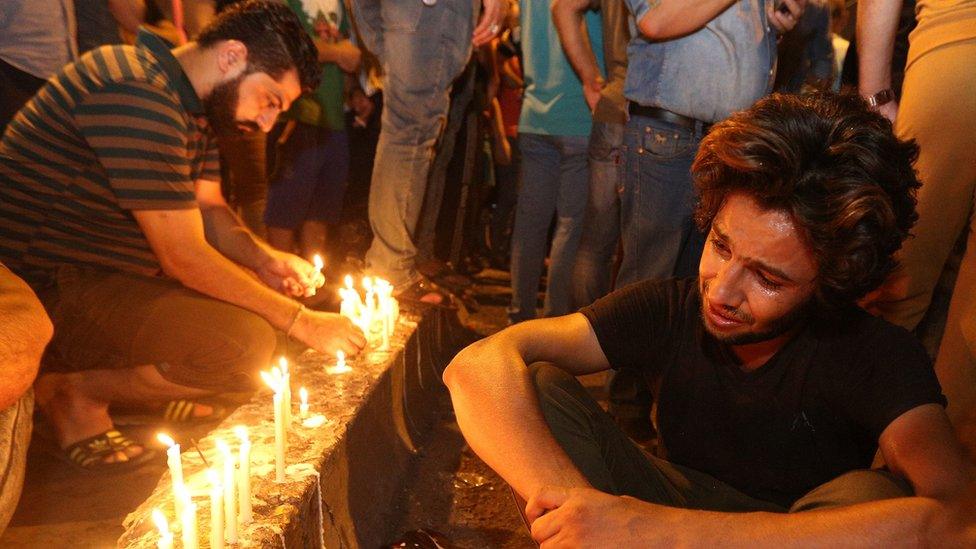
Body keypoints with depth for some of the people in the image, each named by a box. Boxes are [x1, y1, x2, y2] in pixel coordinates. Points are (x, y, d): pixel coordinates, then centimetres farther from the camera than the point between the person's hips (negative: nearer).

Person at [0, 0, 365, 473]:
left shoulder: (195, 99, 8)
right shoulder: (139, 98, -25)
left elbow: (208, 208, 14)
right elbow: (184, 257, -25)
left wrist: (264, 259, -7)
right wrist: (300, 321, -18)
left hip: (109, 265, 10)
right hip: (47, 287, -10)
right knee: (247, 343, -25)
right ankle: (74, 391, -4)